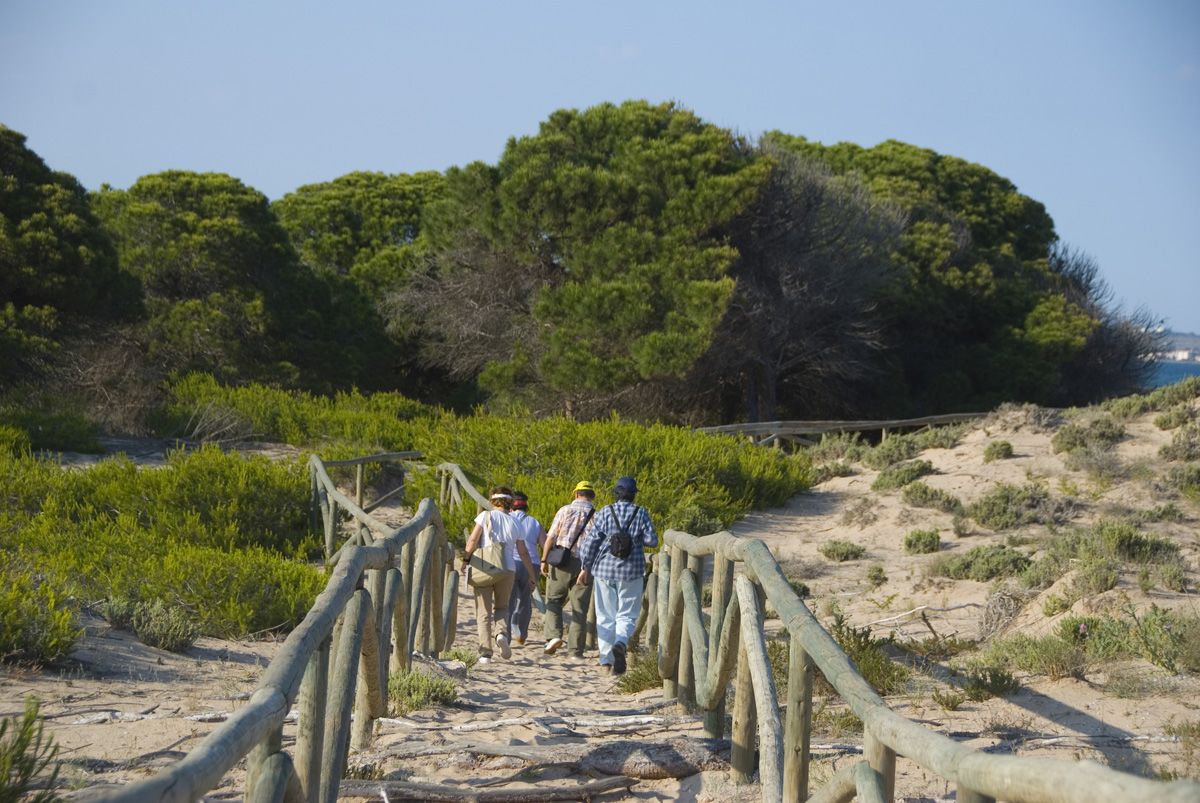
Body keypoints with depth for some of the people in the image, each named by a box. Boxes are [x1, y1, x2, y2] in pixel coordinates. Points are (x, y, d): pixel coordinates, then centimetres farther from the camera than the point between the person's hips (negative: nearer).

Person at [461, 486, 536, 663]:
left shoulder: (486, 516, 0)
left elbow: (473, 540, -8)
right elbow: (523, 553, 10)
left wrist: (466, 560, 2)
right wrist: (532, 576, 17)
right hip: (507, 569, 2)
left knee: (484, 612, 3)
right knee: (501, 607, 20)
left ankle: (485, 652, -4)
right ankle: (501, 633, -9)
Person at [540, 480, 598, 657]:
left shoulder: (565, 510, 1)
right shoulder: (595, 515, 3)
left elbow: (551, 537, -3)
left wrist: (544, 560, -1)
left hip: (562, 562, -1)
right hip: (585, 564, 1)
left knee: (553, 601, 11)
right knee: (580, 609, 5)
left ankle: (553, 635, -11)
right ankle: (577, 649, 4)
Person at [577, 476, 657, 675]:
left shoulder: (605, 513, -1)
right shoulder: (641, 514, -3)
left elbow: (591, 541, -2)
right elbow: (652, 540, -5)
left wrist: (586, 567, 7)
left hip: (604, 570, 1)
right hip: (631, 572, -1)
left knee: (605, 616, 10)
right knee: (626, 615, 5)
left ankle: (607, 661, 9)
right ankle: (620, 643, -26)